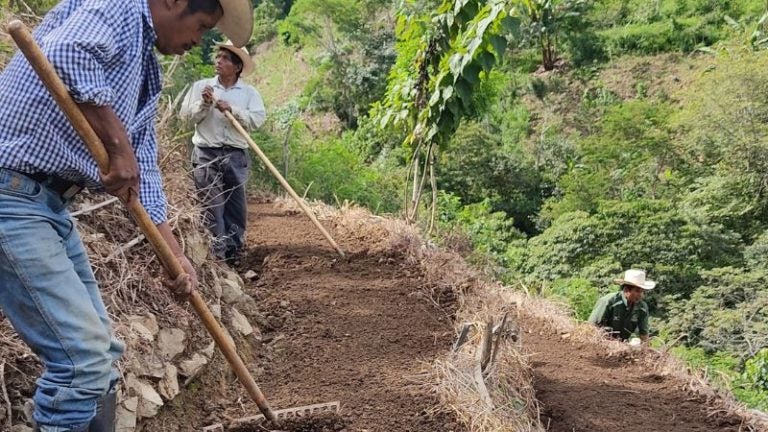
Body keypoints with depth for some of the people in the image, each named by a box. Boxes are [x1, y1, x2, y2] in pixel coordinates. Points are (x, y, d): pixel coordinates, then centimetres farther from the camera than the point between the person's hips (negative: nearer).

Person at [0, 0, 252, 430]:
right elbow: (66, 53, -32)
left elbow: (143, 170, 19)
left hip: (50, 202, 10)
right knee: (83, 356, -10)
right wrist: (118, 145, -23)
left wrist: (175, 254, 13)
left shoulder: (146, 71, 18)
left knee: (99, 351, 14)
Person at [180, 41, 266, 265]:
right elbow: (186, 114, 3)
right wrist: (204, 104, -13)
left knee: (236, 205, 4)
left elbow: (258, 119, -7)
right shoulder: (201, 86, 8)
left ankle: (234, 251, 13)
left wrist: (232, 109, -16)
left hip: (236, 156, 1)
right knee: (211, 205, -1)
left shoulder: (249, 92, 6)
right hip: (206, 154, 0)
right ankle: (217, 252, 3)